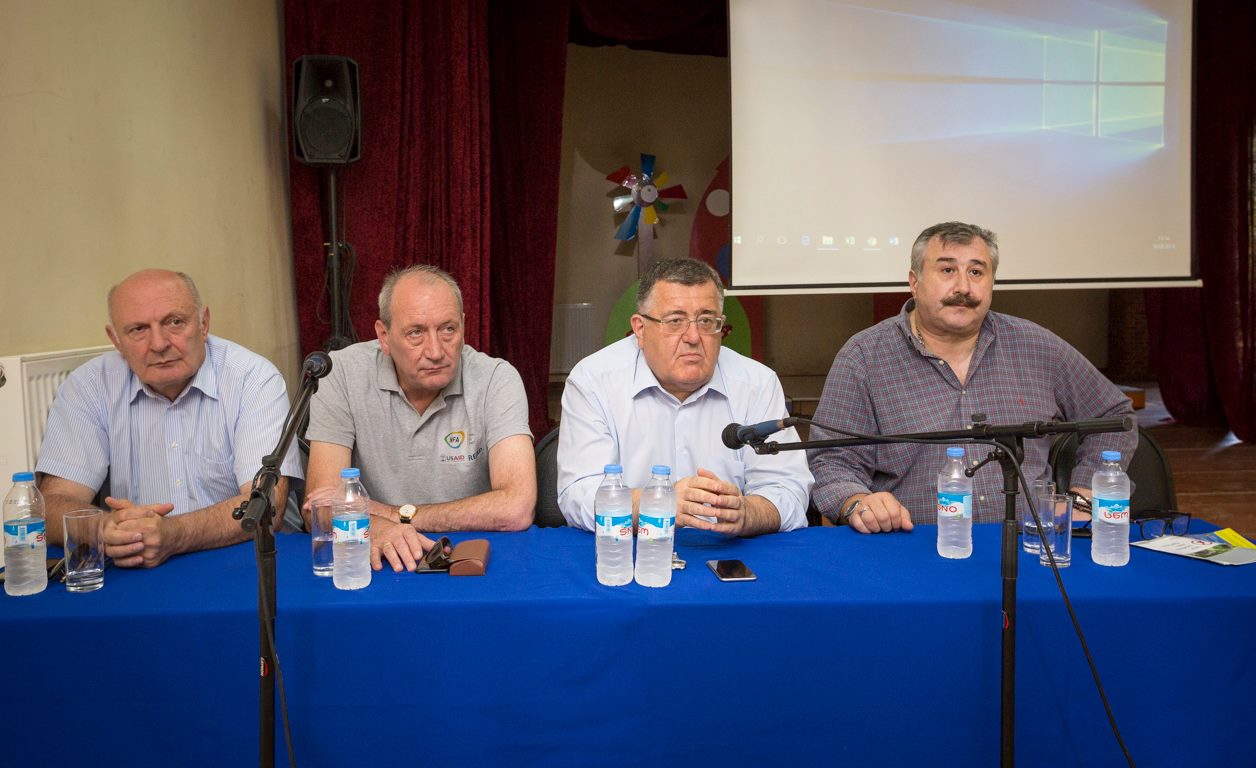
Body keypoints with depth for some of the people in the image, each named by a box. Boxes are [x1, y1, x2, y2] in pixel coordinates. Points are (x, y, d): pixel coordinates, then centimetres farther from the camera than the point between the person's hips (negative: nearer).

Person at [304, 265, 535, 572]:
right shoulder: (342, 374, -8)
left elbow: (516, 510, -21)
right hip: (378, 567, 1)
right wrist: (374, 529, -33)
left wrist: (394, 514, -18)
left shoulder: (497, 379, -11)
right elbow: (320, 506, -12)